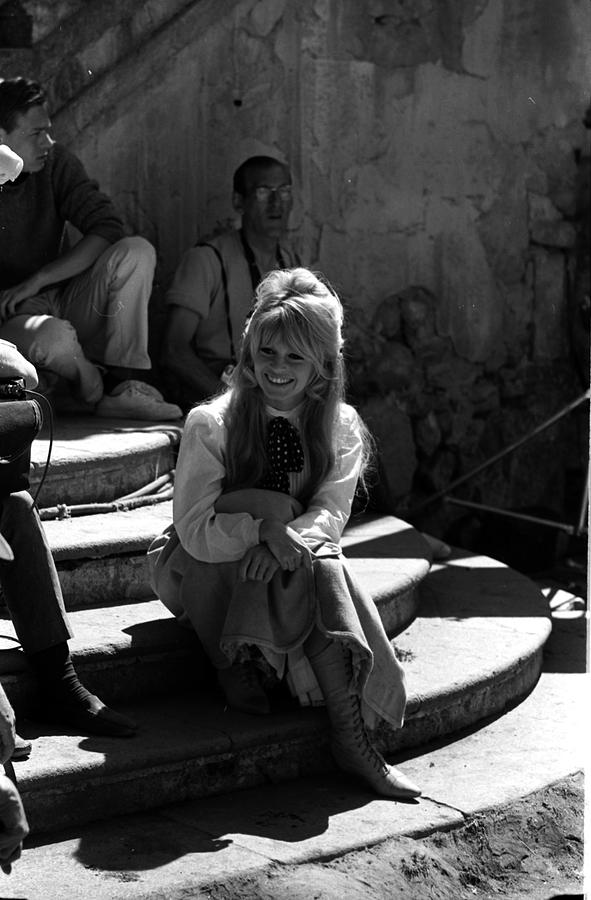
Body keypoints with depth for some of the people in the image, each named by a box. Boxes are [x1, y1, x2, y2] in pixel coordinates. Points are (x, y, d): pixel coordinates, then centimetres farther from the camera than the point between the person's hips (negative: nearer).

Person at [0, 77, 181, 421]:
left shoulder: (55, 161, 0)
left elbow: (108, 227, -11)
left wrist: (36, 281, -18)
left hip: (64, 302, 5)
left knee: (137, 252, -17)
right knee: (53, 336, -40)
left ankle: (121, 385, -19)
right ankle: (96, 390, -5)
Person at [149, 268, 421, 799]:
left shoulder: (341, 428, -3)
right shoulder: (211, 425, -13)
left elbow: (330, 515, -13)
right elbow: (195, 530, -18)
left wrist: (291, 537, -34)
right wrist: (263, 524, -33)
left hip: (288, 565, 3)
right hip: (207, 573, -3)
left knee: (323, 567, -31)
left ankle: (352, 734, -31)